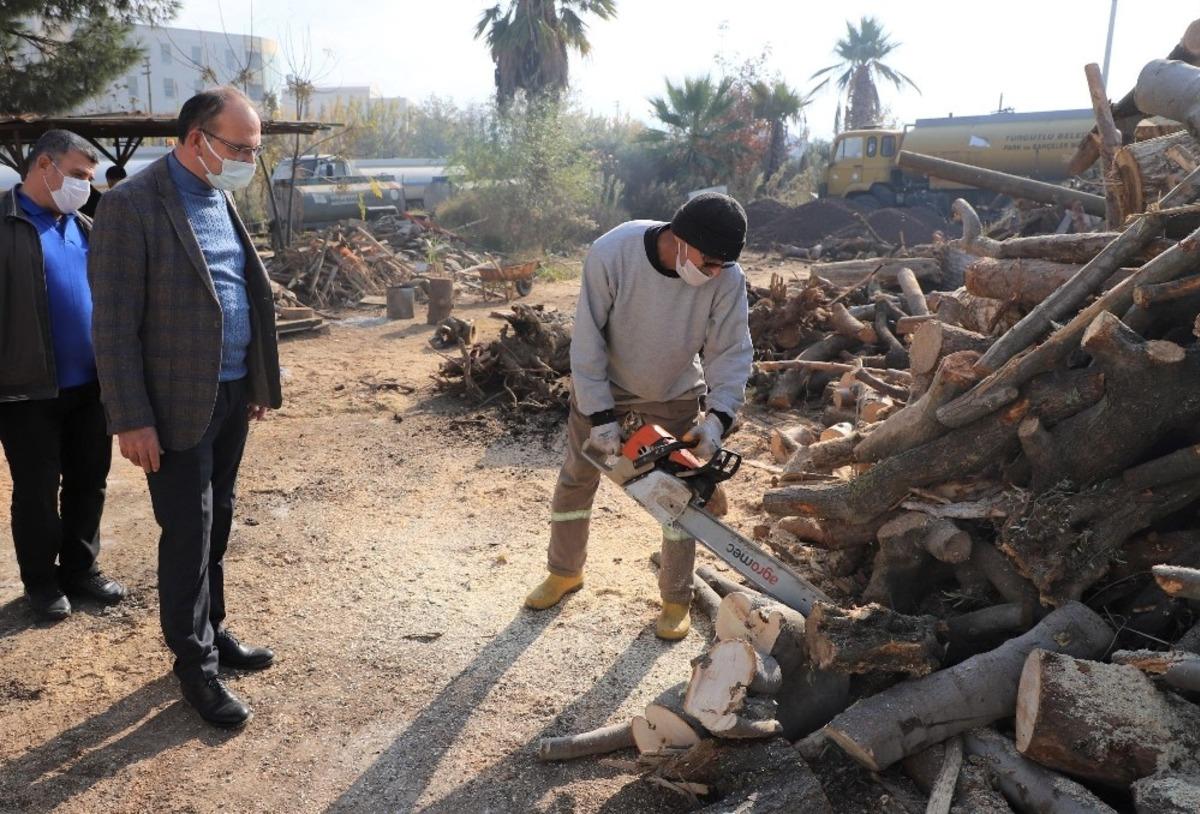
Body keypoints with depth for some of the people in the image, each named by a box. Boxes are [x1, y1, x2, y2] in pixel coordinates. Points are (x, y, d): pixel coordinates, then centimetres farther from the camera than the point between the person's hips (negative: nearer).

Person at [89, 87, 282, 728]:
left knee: (217, 526, 17)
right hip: (179, 404, -7)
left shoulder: (221, 197, 10)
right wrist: (132, 419, -16)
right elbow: (114, 323, -15)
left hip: (232, 394, 7)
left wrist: (258, 381, 14)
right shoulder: (132, 205, -14)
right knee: (187, 536, 3)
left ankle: (211, 631, 34)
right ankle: (194, 665, 19)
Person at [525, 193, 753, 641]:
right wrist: (600, 415, -26)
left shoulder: (727, 277, -27)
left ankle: (676, 600, 19)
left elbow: (731, 351, -19)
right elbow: (588, 340, -25)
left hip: (675, 398, 0)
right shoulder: (611, 254, -32)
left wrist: (718, 415, -33)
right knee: (575, 480, 11)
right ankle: (564, 572, 34)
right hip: (603, 388, 0)